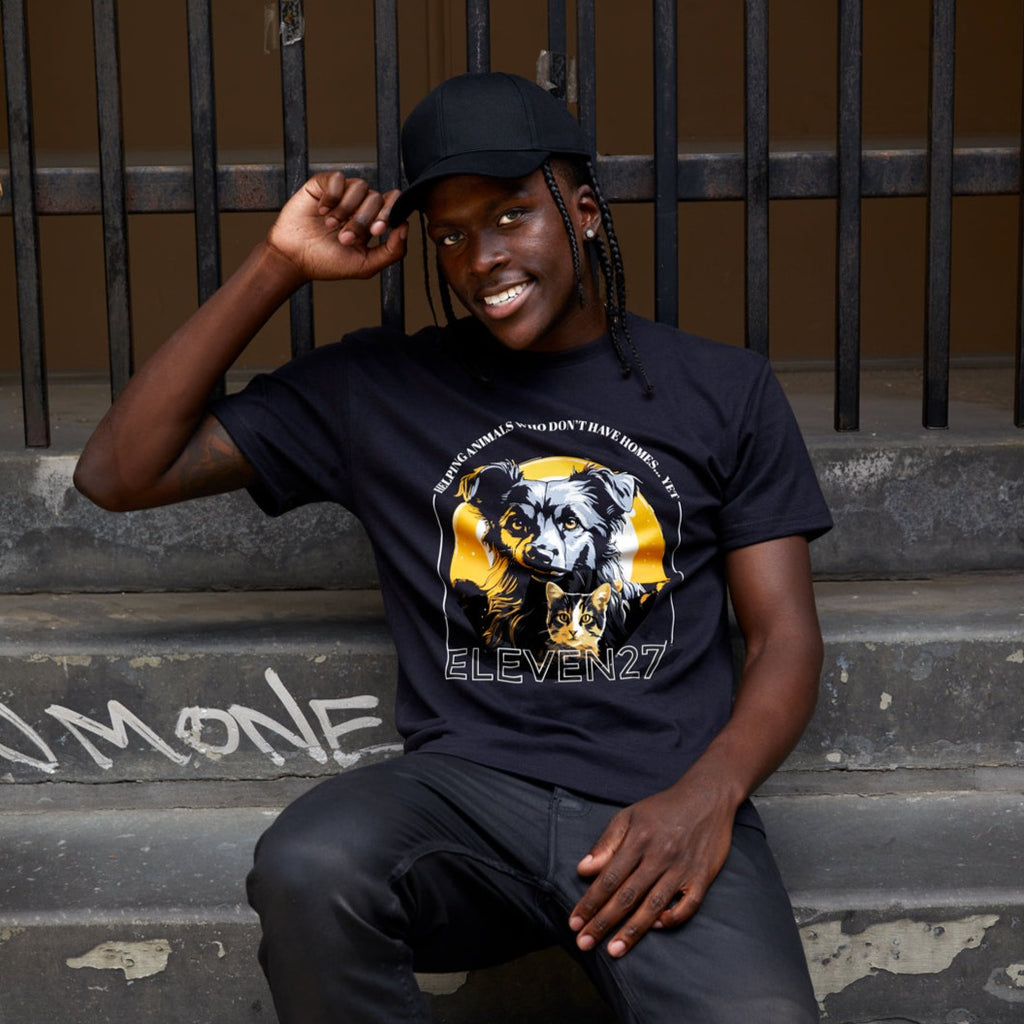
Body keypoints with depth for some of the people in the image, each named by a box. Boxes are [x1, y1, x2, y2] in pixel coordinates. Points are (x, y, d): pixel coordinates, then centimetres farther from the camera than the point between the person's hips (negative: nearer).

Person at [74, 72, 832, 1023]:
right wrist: (278, 266, 4)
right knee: (307, 867, -34)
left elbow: (785, 634, 10)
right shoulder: (377, 388, 13)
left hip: (664, 805, -1)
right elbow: (119, 473, 9)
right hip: (464, 792, 1)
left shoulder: (725, 391, 13)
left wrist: (707, 795, -11)